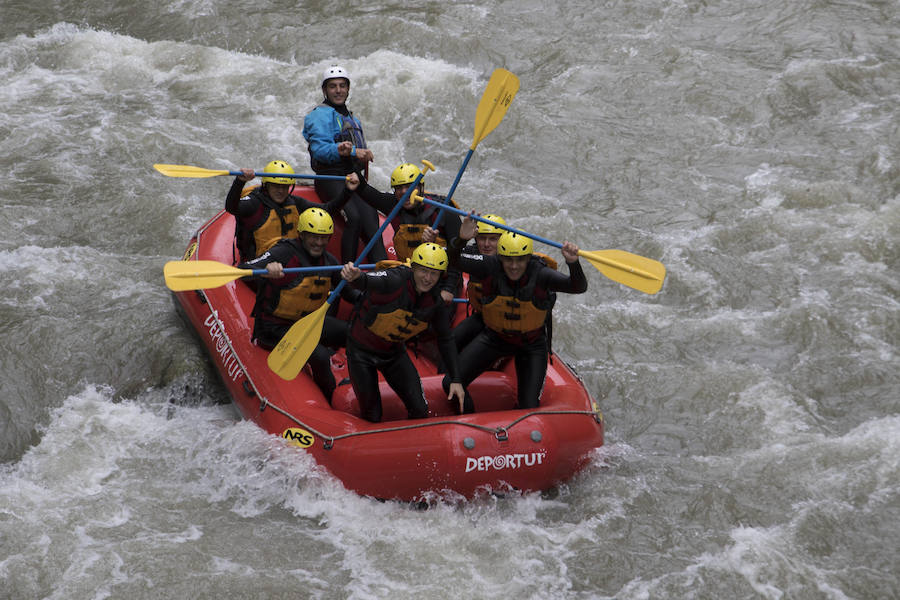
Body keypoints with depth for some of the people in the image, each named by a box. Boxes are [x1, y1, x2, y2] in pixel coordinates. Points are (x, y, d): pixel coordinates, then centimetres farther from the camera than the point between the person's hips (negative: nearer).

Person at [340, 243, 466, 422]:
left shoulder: (436, 301, -10)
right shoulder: (395, 280, -28)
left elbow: (446, 340, 2)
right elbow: (366, 282, -48)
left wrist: (455, 380, -1)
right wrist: (355, 277, -73)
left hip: (394, 352, 5)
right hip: (362, 351, -5)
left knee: (420, 411, -1)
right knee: (371, 417, 2)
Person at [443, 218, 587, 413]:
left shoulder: (540, 274, -25)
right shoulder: (490, 267, -22)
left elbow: (579, 287, -36)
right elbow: (452, 259, -24)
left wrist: (573, 263, -56)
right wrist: (461, 240, -45)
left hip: (531, 344, -1)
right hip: (494, 338, 1)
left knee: (529, 407, -4)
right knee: (451, 384, -8)